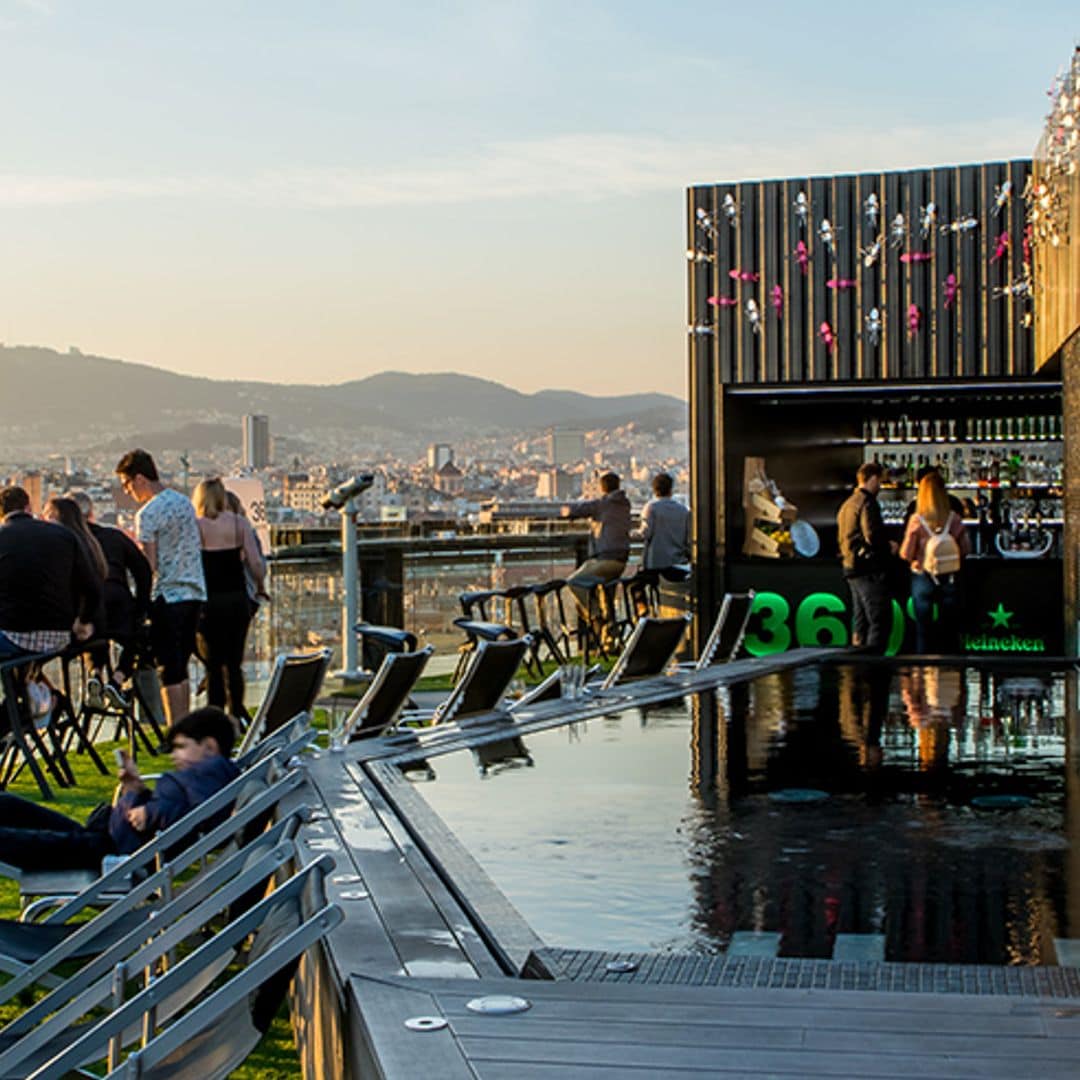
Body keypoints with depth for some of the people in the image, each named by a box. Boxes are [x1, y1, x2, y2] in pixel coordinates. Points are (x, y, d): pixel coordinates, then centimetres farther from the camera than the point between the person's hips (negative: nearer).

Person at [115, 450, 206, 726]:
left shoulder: (148, 514, -12)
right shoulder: (185, 503, 12)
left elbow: (149, 565, -15)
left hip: (167, 597, -8)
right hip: (195, 593, 8)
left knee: (169, 671, -3)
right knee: (180, 668, 14)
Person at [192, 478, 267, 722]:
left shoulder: (194, 526, -4)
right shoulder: (240, 524, 1)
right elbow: (256, 563, -3)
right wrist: (259, 587, 14)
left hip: (209, 601, -2)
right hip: (237, 599, 2)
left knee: (213, 665, 6)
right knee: (233, 663, 12)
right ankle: (237, 713, 9)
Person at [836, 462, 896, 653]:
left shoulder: (847, 504, 18)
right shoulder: (867, 503, -12)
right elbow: (873, 536, -23)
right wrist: (889, 547, -4)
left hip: (851, 569, 10)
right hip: (869, 570, -10)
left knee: (860, 622, 13)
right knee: (879, 622, -8)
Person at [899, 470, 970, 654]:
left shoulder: (916, 520, -15)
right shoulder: (954, 519, -10)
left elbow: (906, 554, -13)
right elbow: (966, 549, -3)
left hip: (923, 579, -1)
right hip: (950, 579, 2)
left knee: (923, 628, 10)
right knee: (950, 628, 13)